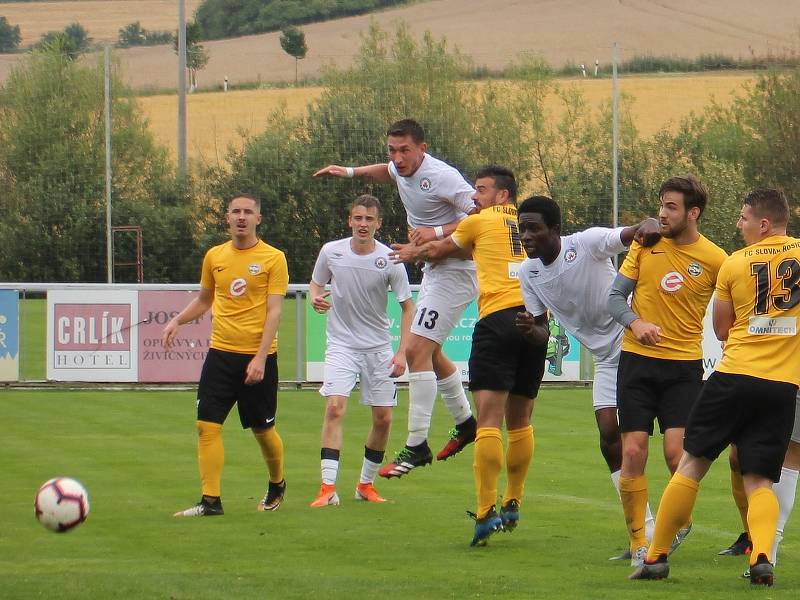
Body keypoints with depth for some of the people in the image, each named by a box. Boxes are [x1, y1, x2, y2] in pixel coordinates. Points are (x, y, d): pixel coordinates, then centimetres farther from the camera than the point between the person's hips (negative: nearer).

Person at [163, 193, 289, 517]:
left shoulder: (273, 258, -5)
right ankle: (210, 500, -7)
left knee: (262, 429, 7)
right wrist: (177, 320, 4)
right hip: (221, 353, 4)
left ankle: (277, 485, 33)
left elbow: (274, 311, -9)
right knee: (207, 426, -8)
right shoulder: (214, 256, 9)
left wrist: (260, 359, -17)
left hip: (258, 358, -4)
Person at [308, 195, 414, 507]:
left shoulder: (390, 259, -10)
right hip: (341, 344, -1)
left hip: (378, 347, 1)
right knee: (334, 408, -19)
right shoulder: (331, 252, -6)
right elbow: (316, 283, 12)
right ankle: (328, 488, -22)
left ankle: (366, 484, 22)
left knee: (383, 419, 3)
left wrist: (402, 352, -9)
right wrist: (315, 297, -13)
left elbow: (407, 306, -2)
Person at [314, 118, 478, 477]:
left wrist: (437, 232, -28)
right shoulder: (402, 170, 4)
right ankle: (465, 423, 39)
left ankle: (417, 447, -14)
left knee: (417, 350, -16)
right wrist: (350, 172, 18)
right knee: (429, 353, 20)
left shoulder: (442, 176, -23)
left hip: (455, 270, -10)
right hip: (433, 270, 10)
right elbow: (388, 172, 31)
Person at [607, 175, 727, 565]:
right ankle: (638, 542, 7)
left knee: (677, 452, -12)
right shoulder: (645, 244, 2)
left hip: (684, 365, -2)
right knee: (633, 453, -4)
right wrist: (636, 323, -15)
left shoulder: (715, 260, -4)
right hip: (638, 360, 2)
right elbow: (616, 296, 5)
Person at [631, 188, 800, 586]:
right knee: (759, 481, 7)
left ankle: (656, 557, 11)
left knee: (691, 464, 9)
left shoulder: (734, 263, 2)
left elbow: (722, 331, 10)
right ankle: (761, 557, -17)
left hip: (735, 375, -1)